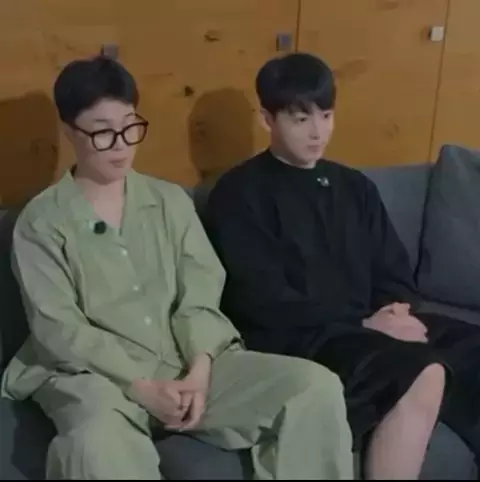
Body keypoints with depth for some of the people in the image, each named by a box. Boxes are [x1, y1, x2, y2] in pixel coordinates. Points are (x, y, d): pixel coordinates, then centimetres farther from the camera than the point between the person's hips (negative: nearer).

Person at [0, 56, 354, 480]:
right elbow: (57, 328, -7)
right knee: (98, 443, -40)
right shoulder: (41, 222, 1)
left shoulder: (171, 200, 12)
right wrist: (142, 386, -16)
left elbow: (201, 290, 4)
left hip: (187, 364, 4)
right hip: (97, 376, -3)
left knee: (318, 386, -15)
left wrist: (200, 369, -13)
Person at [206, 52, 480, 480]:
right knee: (425, 374, -31)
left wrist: (399, 311, -8)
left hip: (372, 327, 7)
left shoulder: (355, 186, 17)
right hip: (298, 339, -7)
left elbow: (395, 272, 16)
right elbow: (262, 300, -11)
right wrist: (364, 323, -16)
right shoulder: (240, 193, -2)